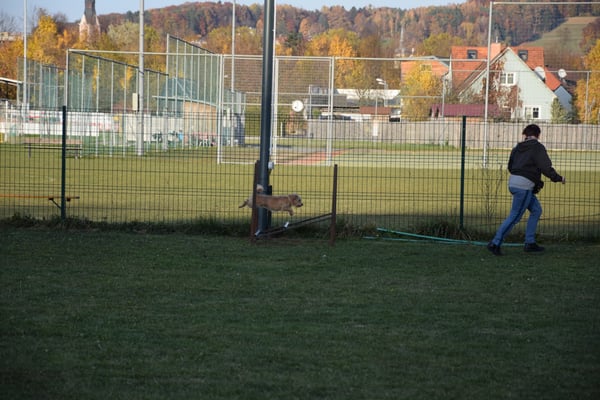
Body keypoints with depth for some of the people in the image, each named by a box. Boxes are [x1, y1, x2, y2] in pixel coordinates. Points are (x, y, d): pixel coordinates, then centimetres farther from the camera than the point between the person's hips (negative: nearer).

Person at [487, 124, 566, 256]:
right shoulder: (537, 148, -6)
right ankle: (495, 243, -6)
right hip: (524, 185, -8)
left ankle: (530, 242, 17)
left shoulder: (517, 148, 15)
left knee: (536, 210, 18)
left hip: (513, 181, 8)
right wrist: (559, 178, 3)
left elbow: (510, 167, 22)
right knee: (515, 216, -4)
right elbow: (546, 167, -12)